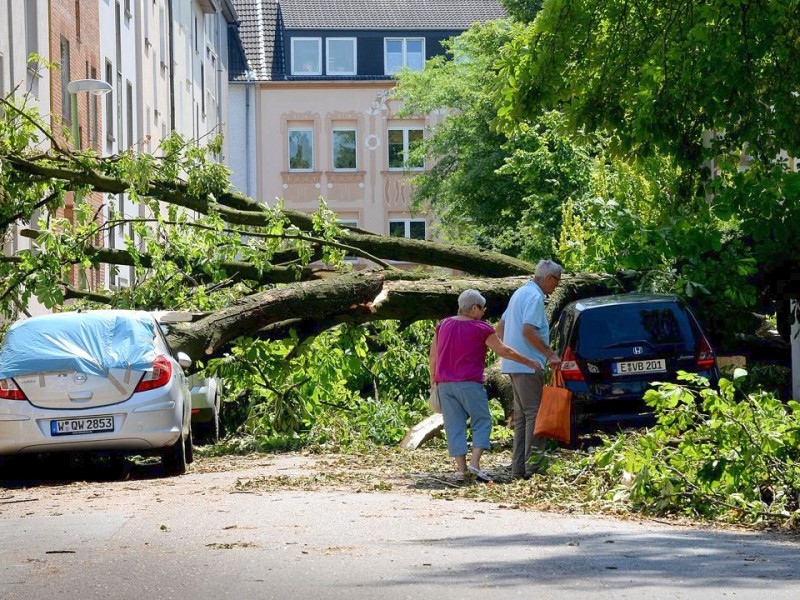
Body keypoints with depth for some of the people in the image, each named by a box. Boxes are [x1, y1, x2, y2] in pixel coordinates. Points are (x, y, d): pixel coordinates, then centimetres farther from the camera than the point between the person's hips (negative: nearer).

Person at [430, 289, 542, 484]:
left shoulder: (443, 325, 10)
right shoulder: (481, 329, -5)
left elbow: (433, 355, 13)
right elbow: (503, 351, -2)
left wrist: (433, 380, 21)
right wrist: (529, 362, 6)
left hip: (445, 385, 5)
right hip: (470, 384, -5)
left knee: (454, 426, 5)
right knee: (481, 423, 4)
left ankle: (461, 468, 0)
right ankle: (475, 464, -11)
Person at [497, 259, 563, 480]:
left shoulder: (520, 293, 19)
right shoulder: (535, 296, -12)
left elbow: (501, 327, 25)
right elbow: (528, 330, -23)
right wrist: (551, 354, -19)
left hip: (514, 364, 10)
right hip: (529, 365, -10)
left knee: (522, 416, 12)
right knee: (534, 414, -9)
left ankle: (518, 468, 12)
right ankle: (533, 466, -11)